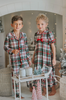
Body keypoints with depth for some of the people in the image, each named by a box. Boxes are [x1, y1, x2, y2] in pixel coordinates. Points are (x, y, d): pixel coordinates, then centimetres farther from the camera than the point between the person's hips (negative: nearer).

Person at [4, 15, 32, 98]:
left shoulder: (24, 35, 3)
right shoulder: (9, 36, -7)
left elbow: (26, 47, 9)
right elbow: (5, 47, -2)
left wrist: (29, 58, 10)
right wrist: (12, 51, -20)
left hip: (24, 59, 2)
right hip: (14, 60, -2)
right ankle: (17, 93, 24)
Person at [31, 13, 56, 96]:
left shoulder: (49, 34, -7)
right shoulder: (36, 34, 8)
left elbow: (53, 46, -6)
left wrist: (54, 58, -8)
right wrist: (33, 57, 17)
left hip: (47, 57, -5)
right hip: (38, 58, 5)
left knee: (49, 73, 4)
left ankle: (53, 90, 25)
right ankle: (44, 90, 25)